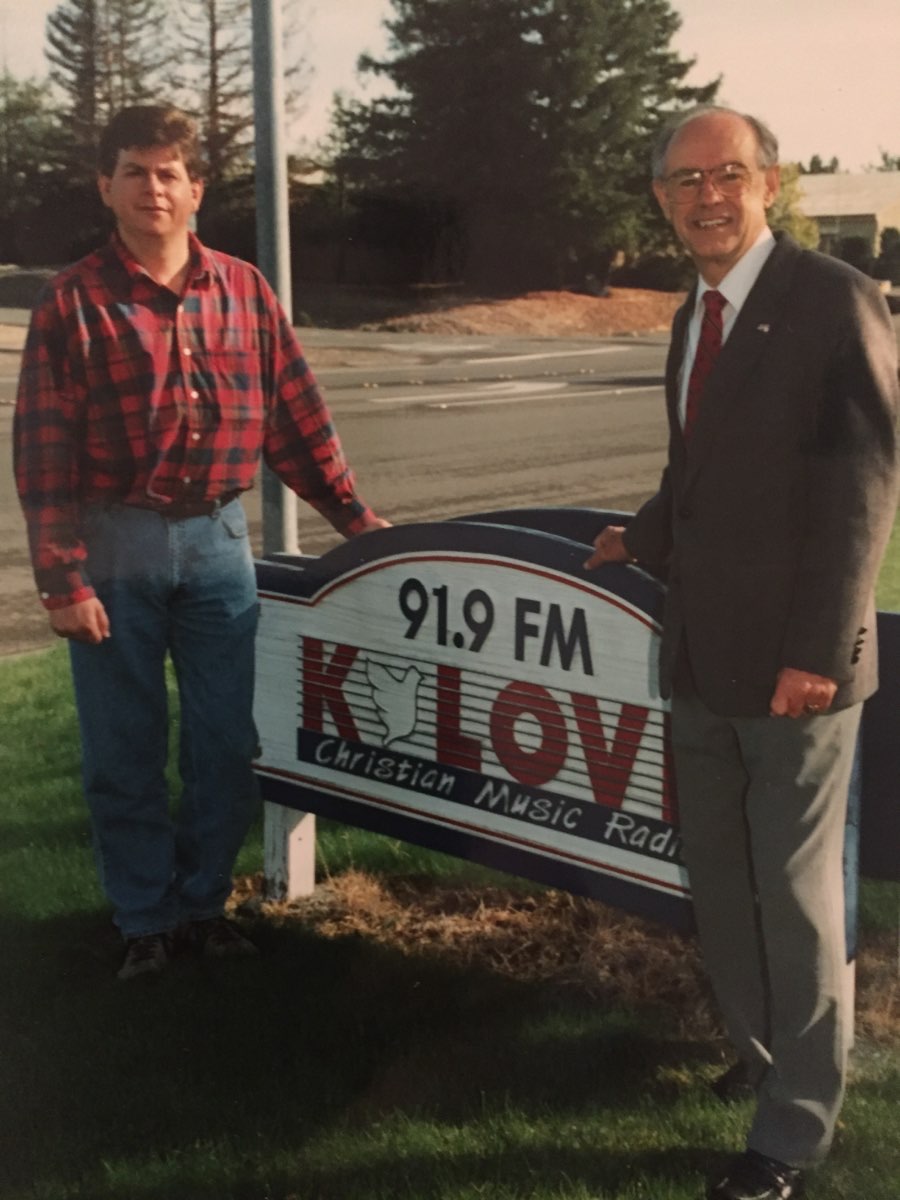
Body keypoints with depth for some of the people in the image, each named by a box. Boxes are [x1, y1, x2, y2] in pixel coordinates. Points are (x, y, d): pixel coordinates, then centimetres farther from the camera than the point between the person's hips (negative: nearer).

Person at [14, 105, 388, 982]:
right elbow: (43, 453, -7)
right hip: (114, 544, -3)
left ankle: (202, 901, 27)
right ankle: (148, 919, 22)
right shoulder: (73, 302, -5)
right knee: (123, 750, 6)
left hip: (216, 539, 3)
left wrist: (353, 514, 8)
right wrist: (62, 579, -12)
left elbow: (295, 417, 9)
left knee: (228, 743, 9)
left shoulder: (243, 291, 4)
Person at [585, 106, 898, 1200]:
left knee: (796, 891, 3)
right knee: (717, 879, 18)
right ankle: (757, 1055, 39)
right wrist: (642, 540, 17)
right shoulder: (696, 316, 12)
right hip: (701, 658, 8)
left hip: (793, 665, -7)